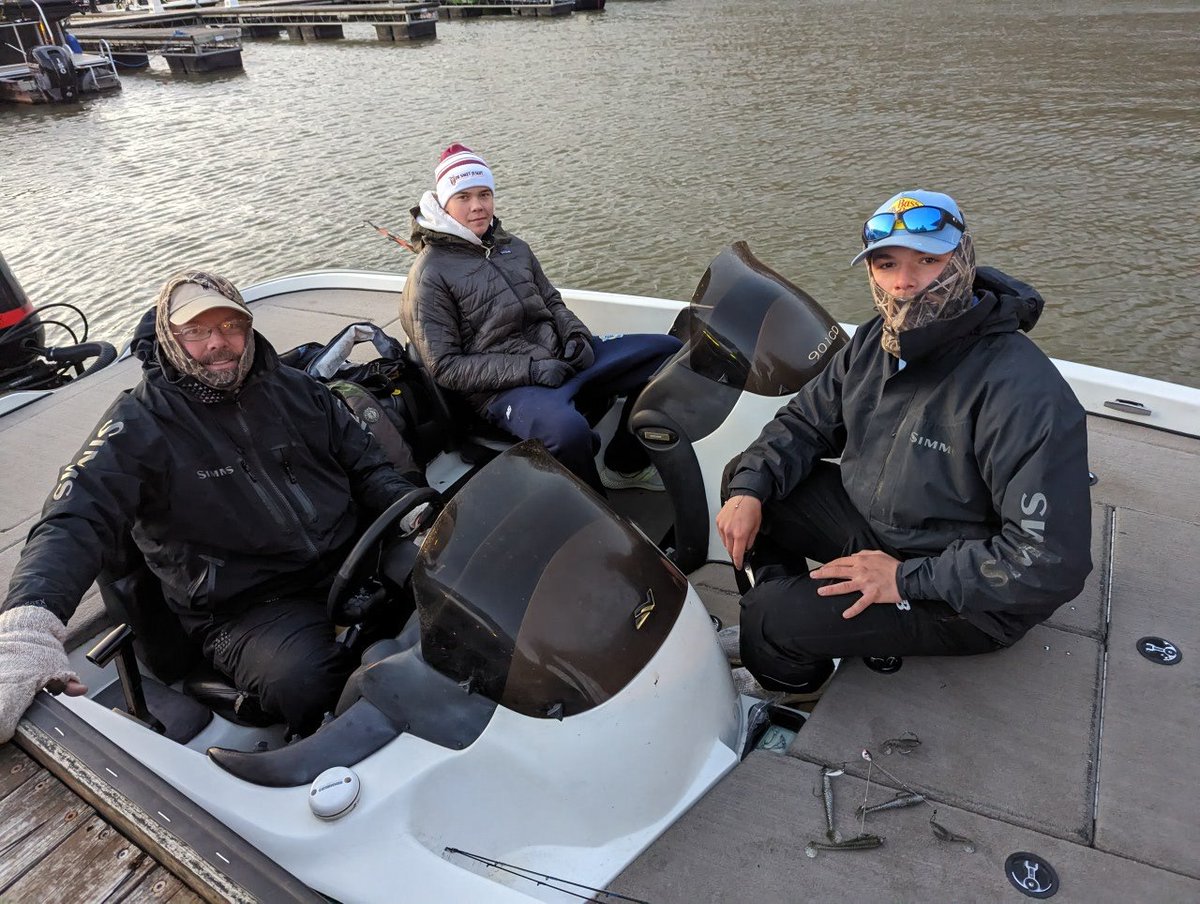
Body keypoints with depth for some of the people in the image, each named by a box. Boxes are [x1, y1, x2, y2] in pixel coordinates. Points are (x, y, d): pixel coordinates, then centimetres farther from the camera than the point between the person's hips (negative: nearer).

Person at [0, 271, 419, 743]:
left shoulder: (295, 389, 9)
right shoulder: (138, 425, -4)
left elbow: (367, 467, 11)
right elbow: (75, 523, -17)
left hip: (352, 559, 5)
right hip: (249, 606, -5)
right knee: (307, 684, -35)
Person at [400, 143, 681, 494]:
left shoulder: (513, 247, 15)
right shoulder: (430, 275, -4)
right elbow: (446, 367, -9)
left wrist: (576, 335, 1)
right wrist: (529, 370, -17)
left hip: (560, 358, 8)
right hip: (503, 387, -7)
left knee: (667, 350, 2)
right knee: (569, 429, -41)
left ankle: (623, 464, 12)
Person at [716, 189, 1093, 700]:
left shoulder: (1024, 394, -30)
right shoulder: (877, 342, -5)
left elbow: (1052, 562, -30)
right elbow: (806, 421, 4)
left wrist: (908, 578, -26)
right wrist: (749, 489, -13)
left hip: (966, 597, -7)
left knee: (769, 620, -21)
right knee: (746, 478, 2)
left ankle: (800, 693, 17)